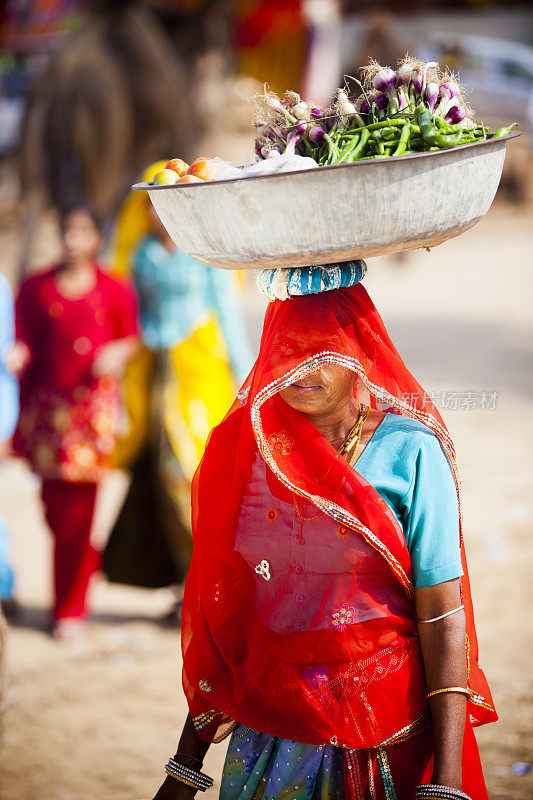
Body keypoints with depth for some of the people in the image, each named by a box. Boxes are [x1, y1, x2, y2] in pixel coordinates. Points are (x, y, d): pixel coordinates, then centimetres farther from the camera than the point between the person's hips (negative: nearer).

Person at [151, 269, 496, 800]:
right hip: (269, 733, 3)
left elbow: (443, 617, -12)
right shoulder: (239, 449, 1)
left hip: (391, 744, -3)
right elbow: (216, 615, 4)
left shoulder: (409, 453, -9)